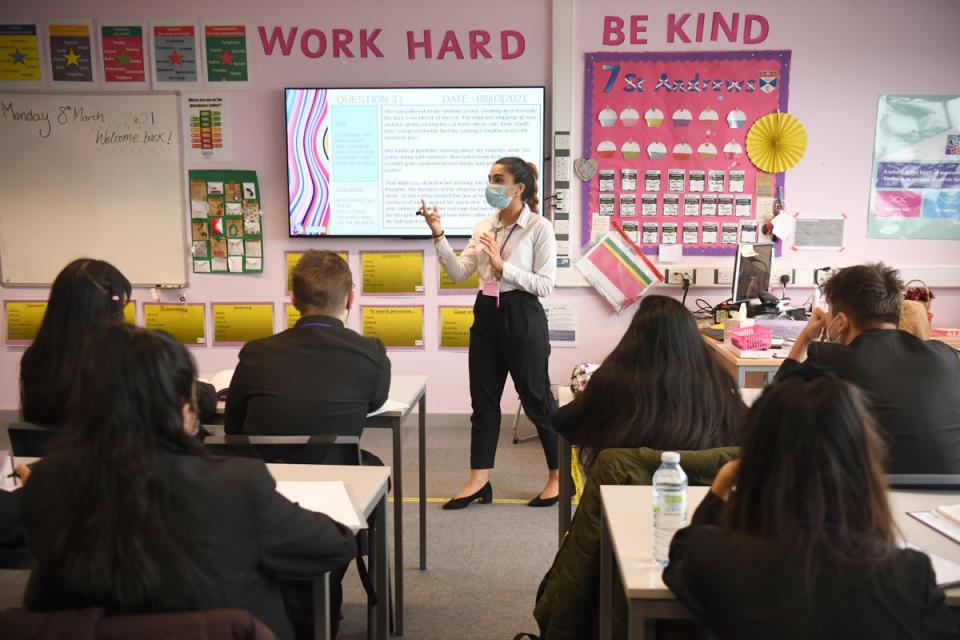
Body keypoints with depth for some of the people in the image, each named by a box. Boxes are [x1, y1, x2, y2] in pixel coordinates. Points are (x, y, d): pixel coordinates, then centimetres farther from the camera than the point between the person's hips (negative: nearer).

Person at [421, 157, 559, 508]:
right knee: (483, 399, 9)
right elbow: (459, 273, 2)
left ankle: (559, 476, 21)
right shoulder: (484, 226, 9)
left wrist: (502, 267, -18)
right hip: (486, 315, 6)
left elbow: (545, 286, -13)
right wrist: (438, 235, -6)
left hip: (522, 317, -6)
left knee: (536, 398, 4)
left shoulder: (540, 227, -8)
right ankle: (479, 480, 19)